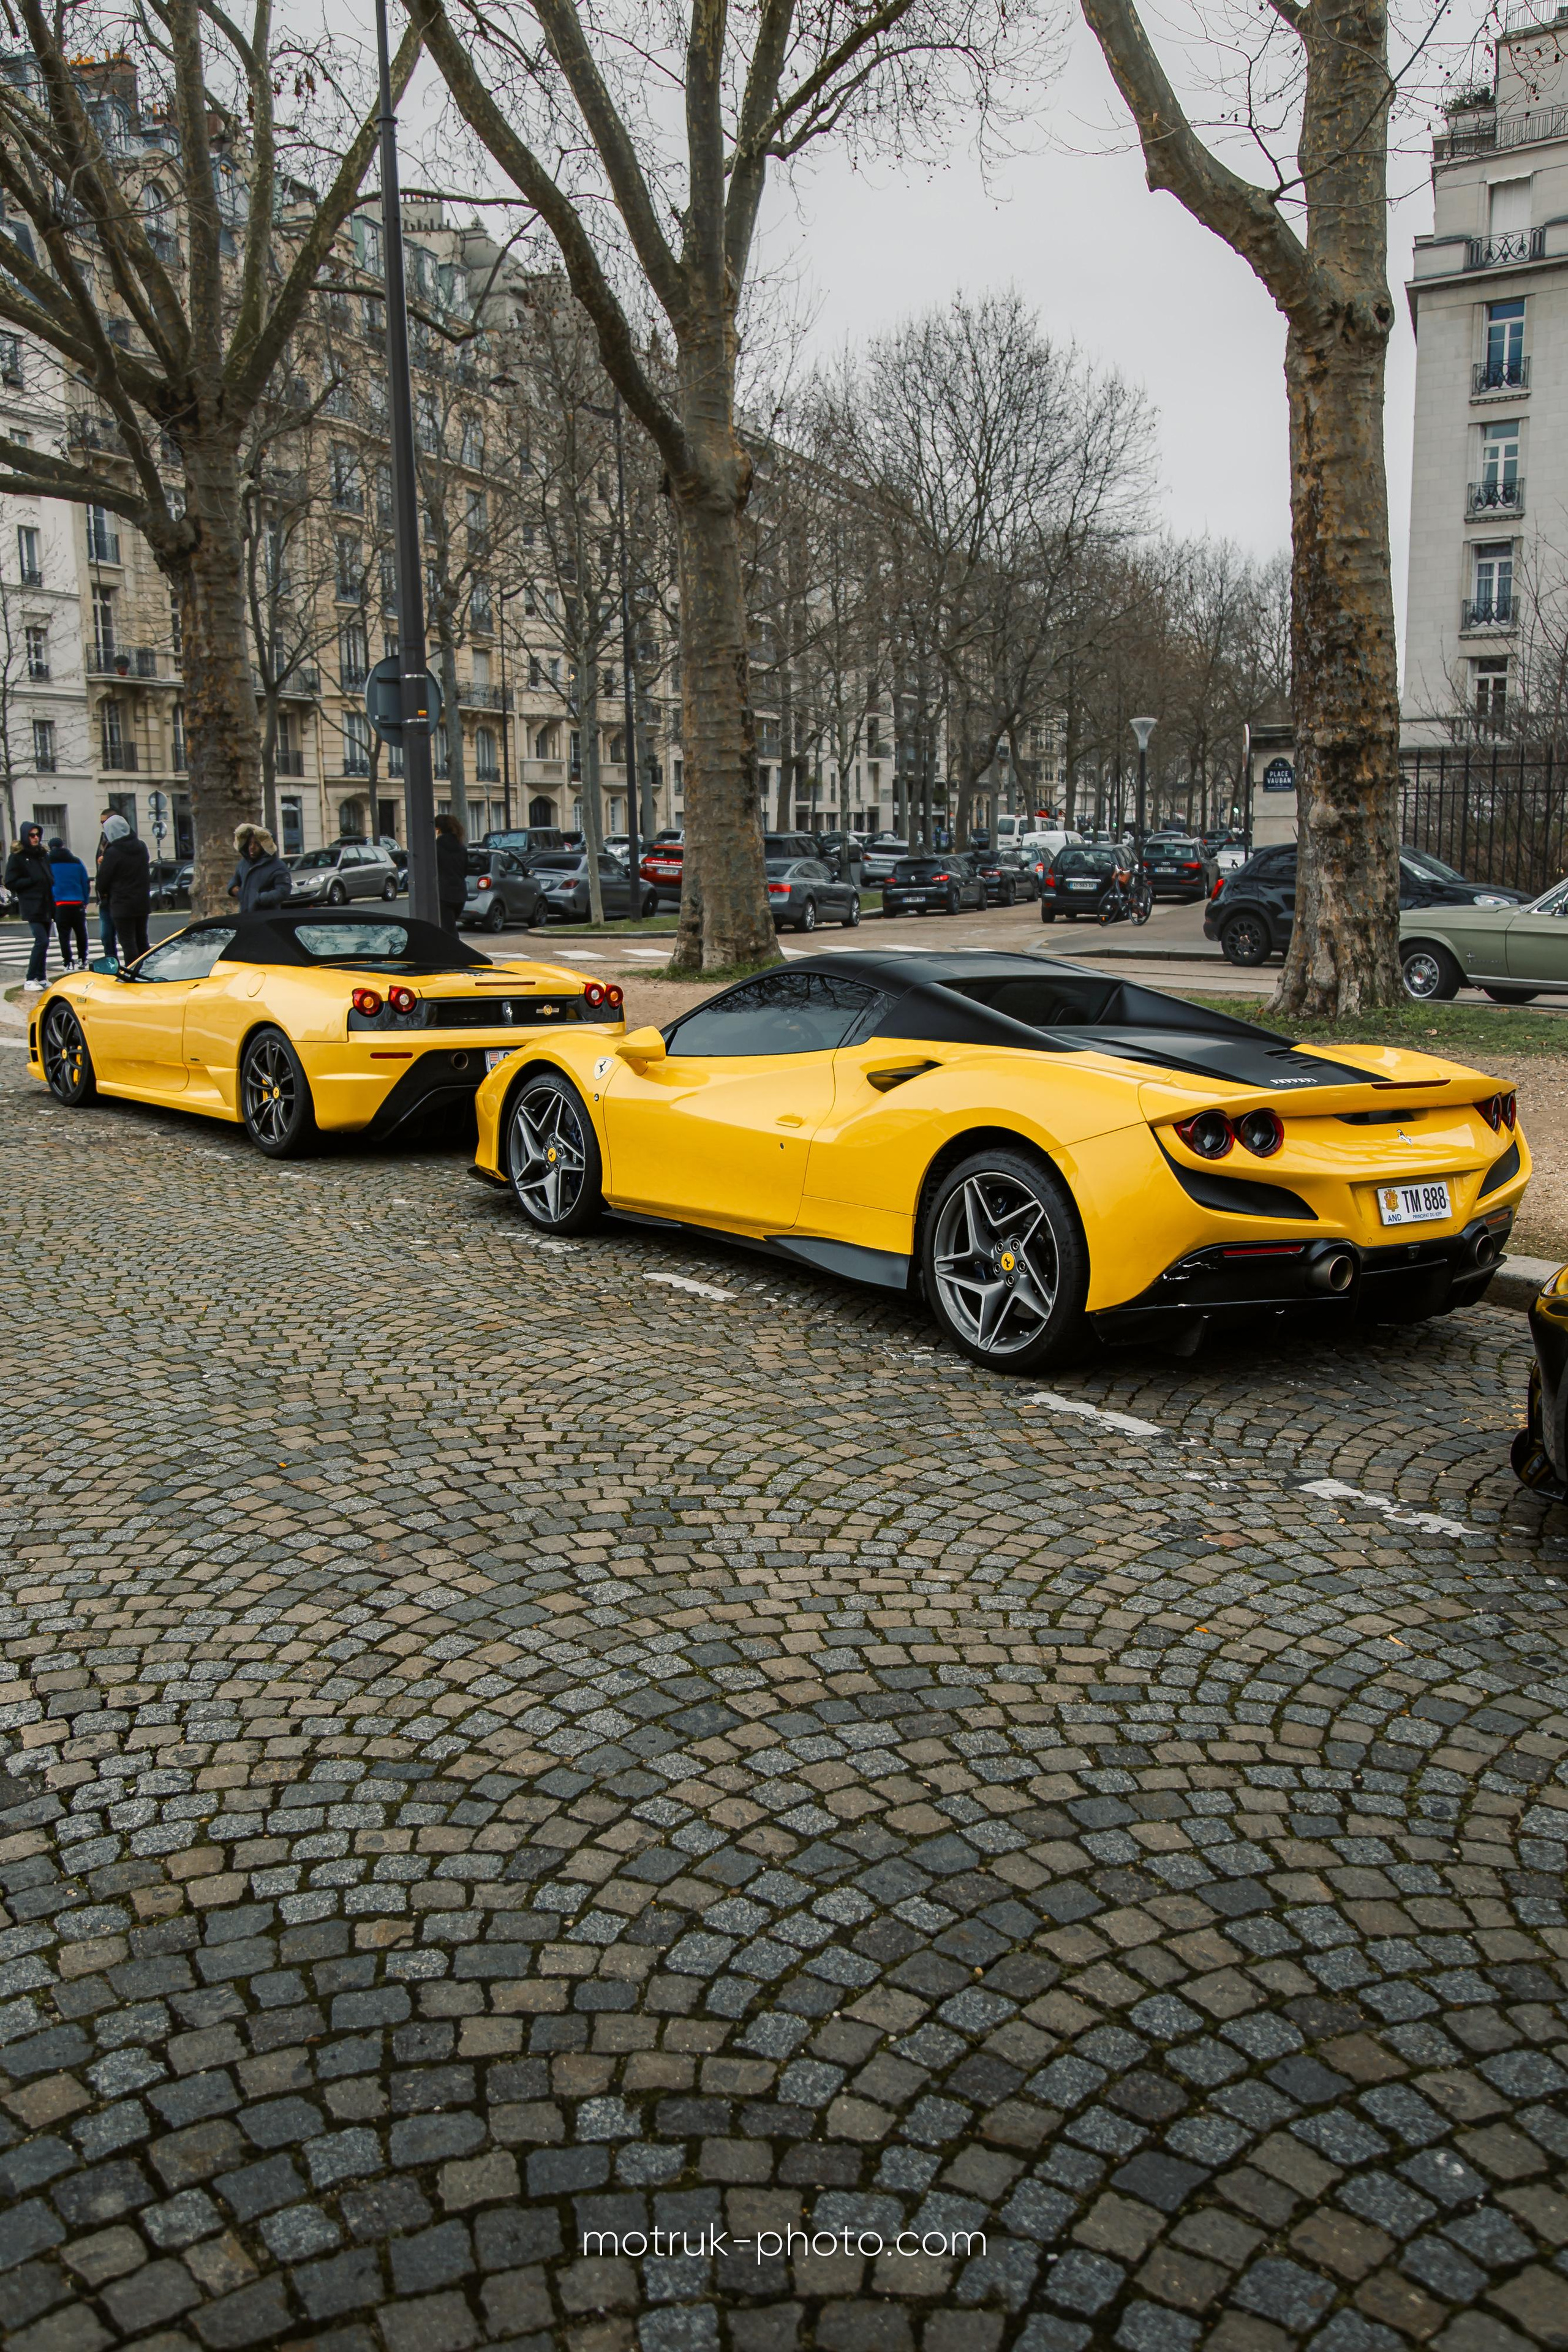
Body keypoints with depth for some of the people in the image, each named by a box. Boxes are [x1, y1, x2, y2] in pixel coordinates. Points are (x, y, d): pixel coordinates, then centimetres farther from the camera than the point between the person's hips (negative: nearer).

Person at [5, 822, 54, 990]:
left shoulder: (42, 855, 16)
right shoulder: (17, 857, -4)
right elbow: (10, 883, -8)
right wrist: (33, 881, -15)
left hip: (46, 906, 7)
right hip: (32, 908, -7)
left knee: (43, 942, 9)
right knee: (42, 941, -16)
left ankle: (41, 978, 17)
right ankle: (30, 980, -10)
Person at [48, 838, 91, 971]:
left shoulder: (49, 863, 0)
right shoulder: (77, 862, 6)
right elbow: (86, 883, 6)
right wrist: (85, 902, 11)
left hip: (60, 905, -2)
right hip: (78, 904, 2)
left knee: (64, 935, 2)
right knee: (81, 934, 13)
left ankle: (68, 963, -3)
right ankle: (83, 960, 15)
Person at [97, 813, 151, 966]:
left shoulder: (113, 853, -15)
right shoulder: (142, 847, 5)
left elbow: (103, 880, -8)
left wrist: (103, 895, 11)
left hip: (122, 904, -6)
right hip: (143, 902, 6)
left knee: (128, 943, -3)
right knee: (142, 941, 14)